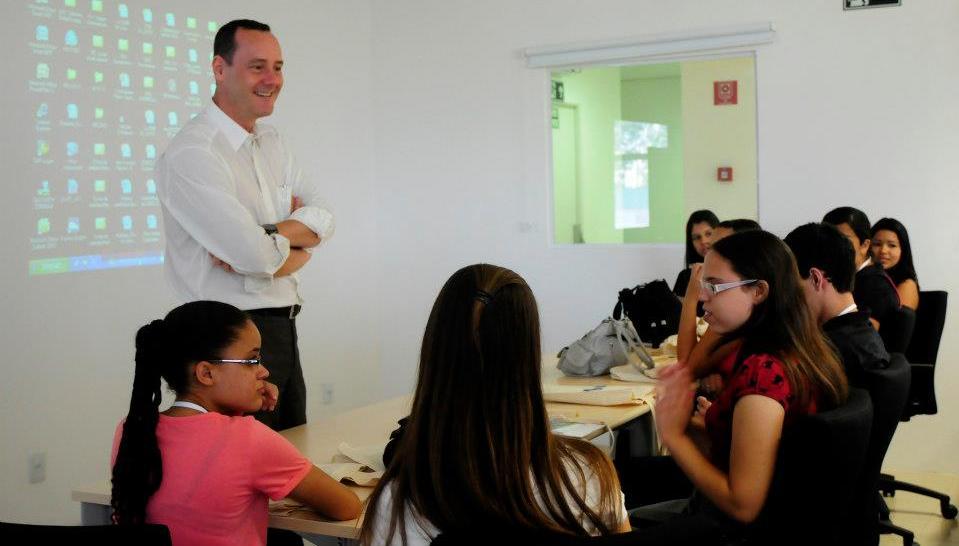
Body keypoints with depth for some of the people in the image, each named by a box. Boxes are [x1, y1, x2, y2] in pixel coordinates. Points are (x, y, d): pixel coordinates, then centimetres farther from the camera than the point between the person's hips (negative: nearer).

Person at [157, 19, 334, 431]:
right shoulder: (190, 154, -17)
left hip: (282, 329, 8)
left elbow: (323, 220, 1)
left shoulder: (273, 143, 11)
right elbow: (256, 256, -25)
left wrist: (264, 239, -16)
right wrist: (297, 241, -4)